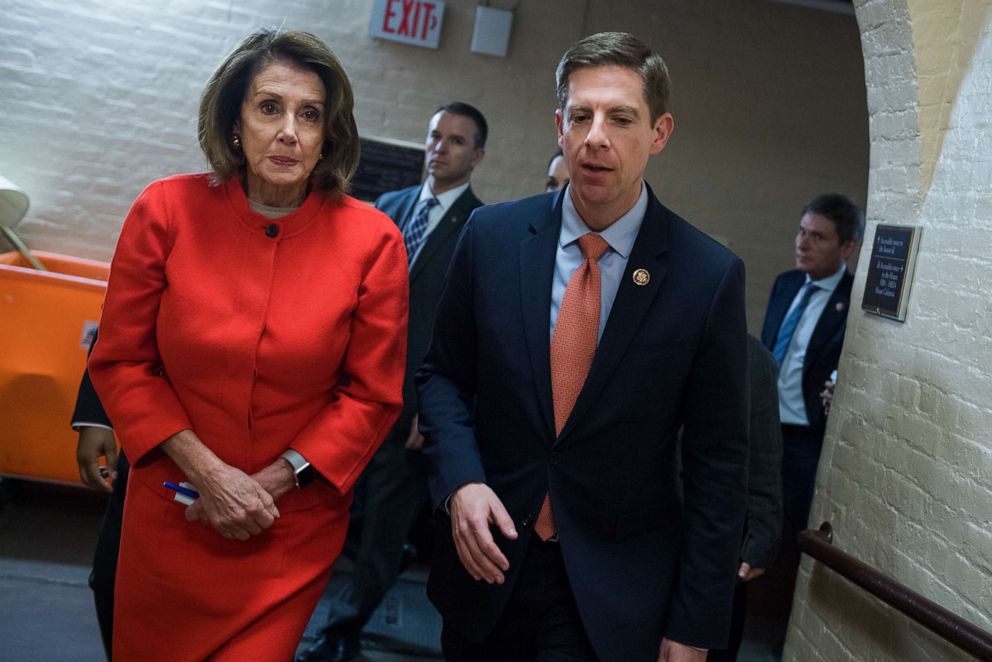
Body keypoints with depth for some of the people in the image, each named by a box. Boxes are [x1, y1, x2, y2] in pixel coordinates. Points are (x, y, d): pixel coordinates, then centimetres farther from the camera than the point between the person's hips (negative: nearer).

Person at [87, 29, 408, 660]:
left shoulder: (374, 241, -12)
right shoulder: (168, 210, -10)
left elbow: (374, 395, -6)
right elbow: (121, 360, -3)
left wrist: (270, 482, -13)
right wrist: (207, 472, -13)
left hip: (294, 527, -1)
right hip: (171, 509, 2)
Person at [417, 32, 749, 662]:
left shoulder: (711, 275, -12)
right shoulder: (491, 234, -5)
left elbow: (717, 461, -7)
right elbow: (444, 374, 6)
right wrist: (461, 479, -12)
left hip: (615, 594, -2)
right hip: (488, 561, 3)